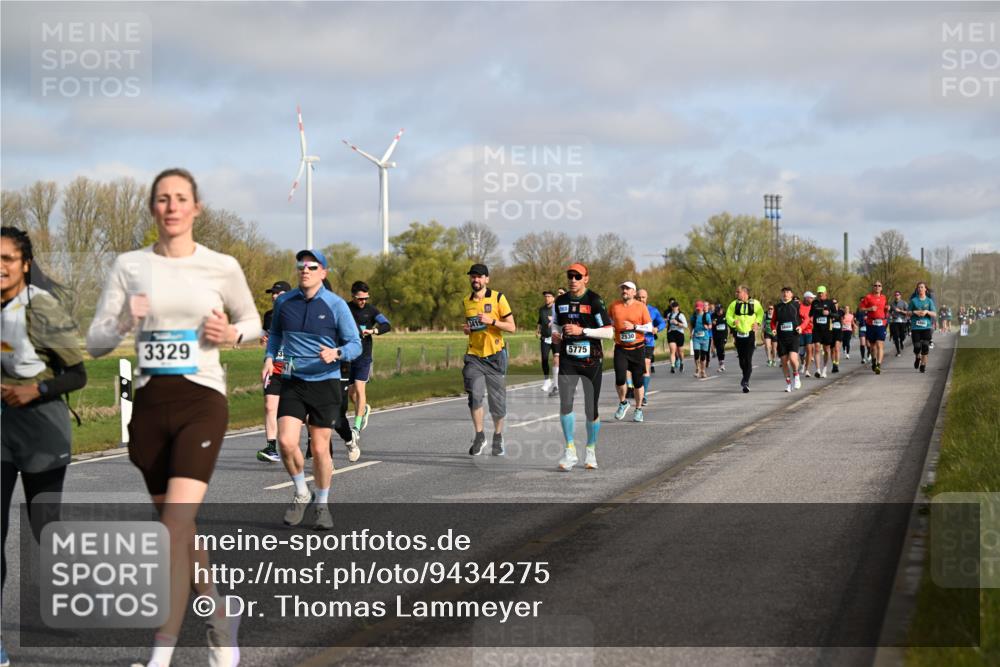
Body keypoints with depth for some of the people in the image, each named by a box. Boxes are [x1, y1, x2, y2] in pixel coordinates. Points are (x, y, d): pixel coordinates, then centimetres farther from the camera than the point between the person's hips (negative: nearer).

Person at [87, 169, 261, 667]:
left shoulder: (222, 267, 0)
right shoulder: (129, 266, 4)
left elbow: (252, 321, 16)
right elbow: (95, 342, 5)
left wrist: (231, 334, -6)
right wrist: (123, 323, -16)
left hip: (202, 402, -3)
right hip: (150, 405, 3)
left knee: (175, 525, -17)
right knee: (183, 529, 13)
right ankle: (221, 622, 33)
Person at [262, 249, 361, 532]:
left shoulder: (336, 305, -4)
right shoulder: (283, 302, 5)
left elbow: (355, 345, -3)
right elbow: (275, 333, 23)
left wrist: (336, 353, -24)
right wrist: (269, 357, 4)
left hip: (324, 382, -2)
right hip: (292, 383, 2)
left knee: (320, 449, 2)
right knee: (286, 442, -15)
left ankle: (322, 505, 23)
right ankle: (301, 493, 11)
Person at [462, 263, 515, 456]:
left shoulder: (498, 298, -4)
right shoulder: (466, 301, 9)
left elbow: (511, 327, -6)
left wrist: (492, 321, -20)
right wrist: (466, 329, 2)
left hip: (495, 356, -2)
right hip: (474, 356, 2)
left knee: (498, 401, 3)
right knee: (475, 395, -15)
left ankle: (498, 437, 24)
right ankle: (479, 436, 2)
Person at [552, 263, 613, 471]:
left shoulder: (594, 301, -9)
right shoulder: (560, 301, 7)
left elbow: (609, 332, -12)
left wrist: (582, 331, -20)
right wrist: (555, 335, 0)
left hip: (591, 361, -3)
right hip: (568, 360, 3)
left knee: (591, 410, 5)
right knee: (565, 405, -14)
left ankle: (591, 450, 24)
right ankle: (570, 451, -3)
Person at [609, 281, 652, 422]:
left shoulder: (641, 307, -4)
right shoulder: (614, 306, 2)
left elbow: (649, 327, -4)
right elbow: (609, 321, 21)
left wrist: (634, 327, -16)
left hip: (637, 348, -1)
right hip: (620, 348, 1)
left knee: (638, 381, 5)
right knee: (620, 378, -14)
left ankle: (638, 409, 22)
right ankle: (623, 403, 12)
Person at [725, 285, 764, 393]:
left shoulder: (755, 303, -1)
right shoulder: (734, 304, 1)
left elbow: (760, 313, 15)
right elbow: (728, 316, 2)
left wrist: (757, 322, -1)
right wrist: (733, 322, -18)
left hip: (750, 334, -2)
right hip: (739, 334, 2)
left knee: (748, 359, -10)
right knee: (741, 360, 10)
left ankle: (746, 382, -8)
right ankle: (746, 378, 33)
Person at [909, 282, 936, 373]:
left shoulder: (929, 301, 6)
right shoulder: (913, 300, 6)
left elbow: (934, 314, 3)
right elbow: (908, 312, 9)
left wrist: (927, 312, -14)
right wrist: (915, 312, -9)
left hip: (926, 327, 0)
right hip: (915, 327, 0)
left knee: (925, 347, -7)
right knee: (917, 347, -5)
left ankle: (923, 365, 4)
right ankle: (917, 358, 27)